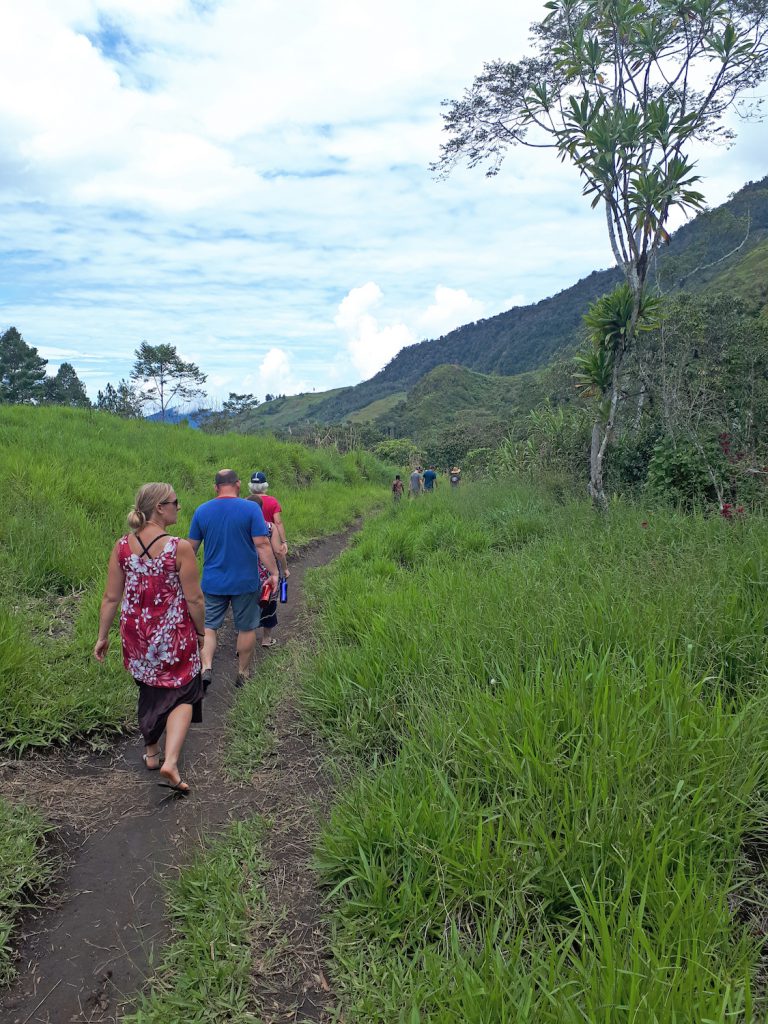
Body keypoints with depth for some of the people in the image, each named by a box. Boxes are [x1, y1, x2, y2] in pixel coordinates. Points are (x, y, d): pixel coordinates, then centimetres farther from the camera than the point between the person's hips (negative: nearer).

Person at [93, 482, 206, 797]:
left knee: (149, 691, 24)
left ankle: (151, 753, 39)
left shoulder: (122, 546, -6)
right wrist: (201, 632, 3)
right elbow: (194, 599, -13)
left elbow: (111, 598, -1)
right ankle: (170, 761, -6)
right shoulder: (179, 548, -19)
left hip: (136, 635, 5)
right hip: (174, 635, -4)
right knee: (182, 694, 11)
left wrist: (103, 636, 10)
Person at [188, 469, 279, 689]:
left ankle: (206, 667, -4)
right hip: (245, 582, -2)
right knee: (246, 628, 12)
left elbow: (191, 547, 5)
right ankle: (243, 674, 23)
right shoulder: (251, 508, -11)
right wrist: (273, 573, -7)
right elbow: (262, 544, -15)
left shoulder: (201, 511, -1)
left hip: (212, 582, 2)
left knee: (208, 626, 14)